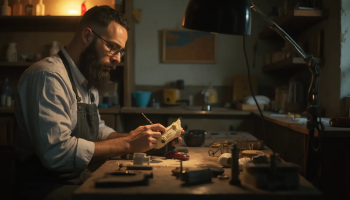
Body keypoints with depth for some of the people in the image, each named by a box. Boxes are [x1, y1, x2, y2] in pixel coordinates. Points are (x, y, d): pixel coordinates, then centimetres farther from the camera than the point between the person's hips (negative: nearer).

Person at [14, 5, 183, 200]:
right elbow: (57, 153, -27)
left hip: (83, 178, 9)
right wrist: (127, 144, -21)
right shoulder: (48, 75, -19)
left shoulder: (89, 81, 12)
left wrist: (135, 137, -1)